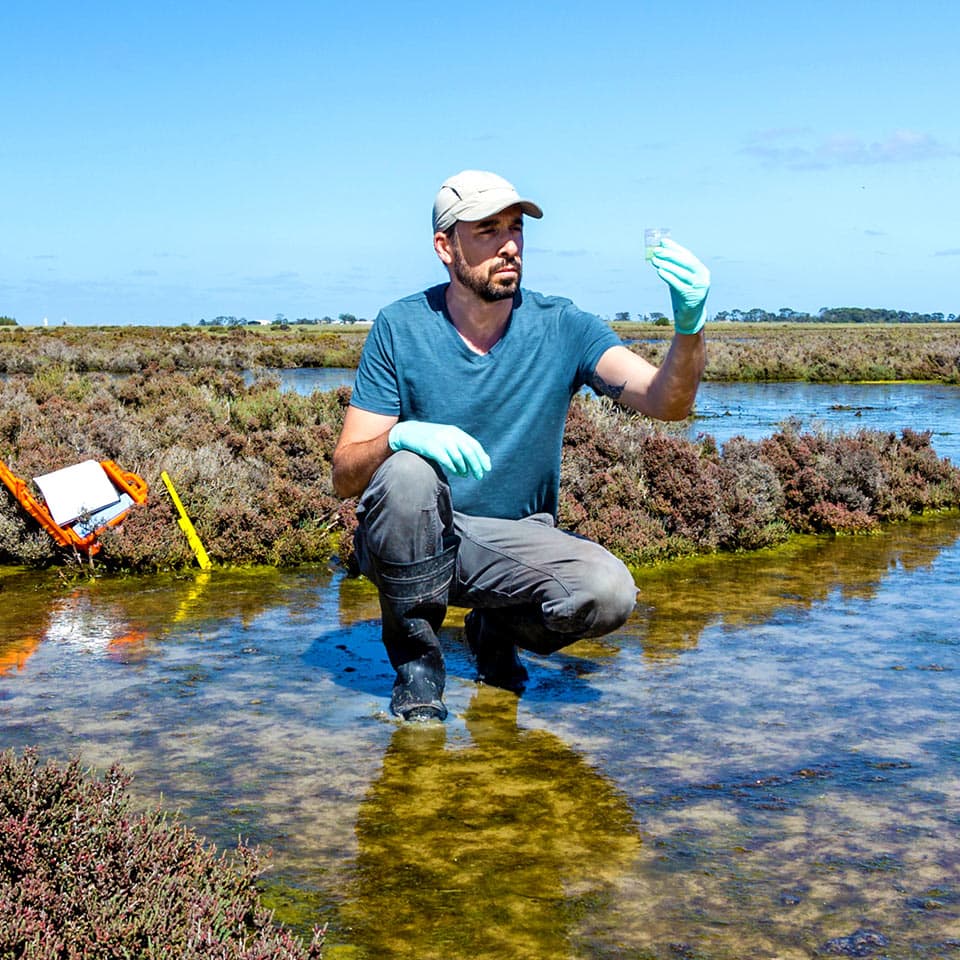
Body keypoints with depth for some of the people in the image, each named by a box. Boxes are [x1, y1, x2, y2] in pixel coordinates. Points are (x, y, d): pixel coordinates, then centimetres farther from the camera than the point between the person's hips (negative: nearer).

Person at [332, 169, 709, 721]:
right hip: (411, 544, -1)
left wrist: (689, 329, -41)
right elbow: (345, 475, -10)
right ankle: (416, 658, -10)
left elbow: (665, 402, -20)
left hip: (515, 544, 1)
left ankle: (498, 630, 8)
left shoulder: (562, 328, -6)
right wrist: (400, 436, -33)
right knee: (407, 473, -34)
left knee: (610, 593, -27)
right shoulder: (400, 329, -8)